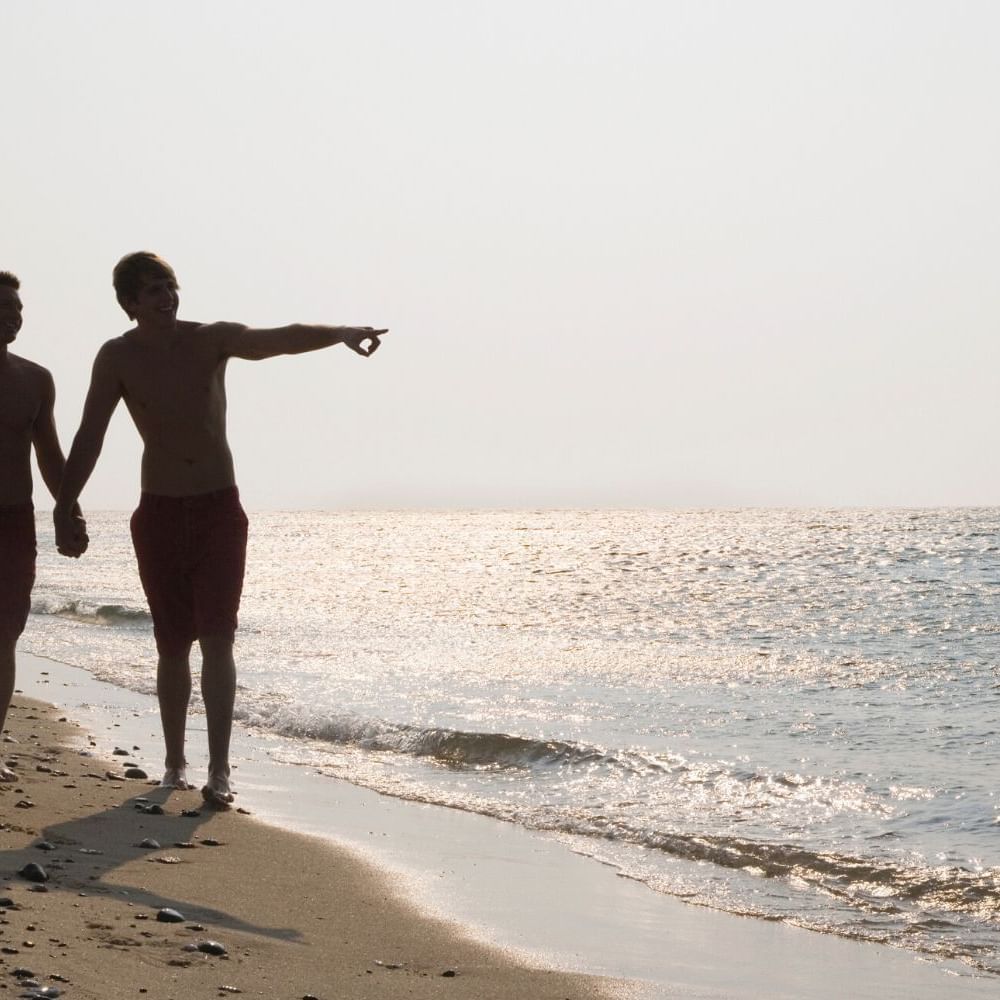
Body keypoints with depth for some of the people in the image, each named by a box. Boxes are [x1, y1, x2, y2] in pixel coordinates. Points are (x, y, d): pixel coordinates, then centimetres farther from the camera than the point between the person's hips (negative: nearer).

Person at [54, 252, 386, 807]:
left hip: (220, 509, -1)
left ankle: (219, 771, -13)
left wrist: (340, 334, -39)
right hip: (159, 512, 1)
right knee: (173, 644, 5)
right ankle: (175, 762, 20)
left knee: (217, 639, -9)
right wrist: (64, 508, -5)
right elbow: (89, 437, -1)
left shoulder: (213, 339, -5)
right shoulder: (117, 358, -4)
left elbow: (280, 339, -21)